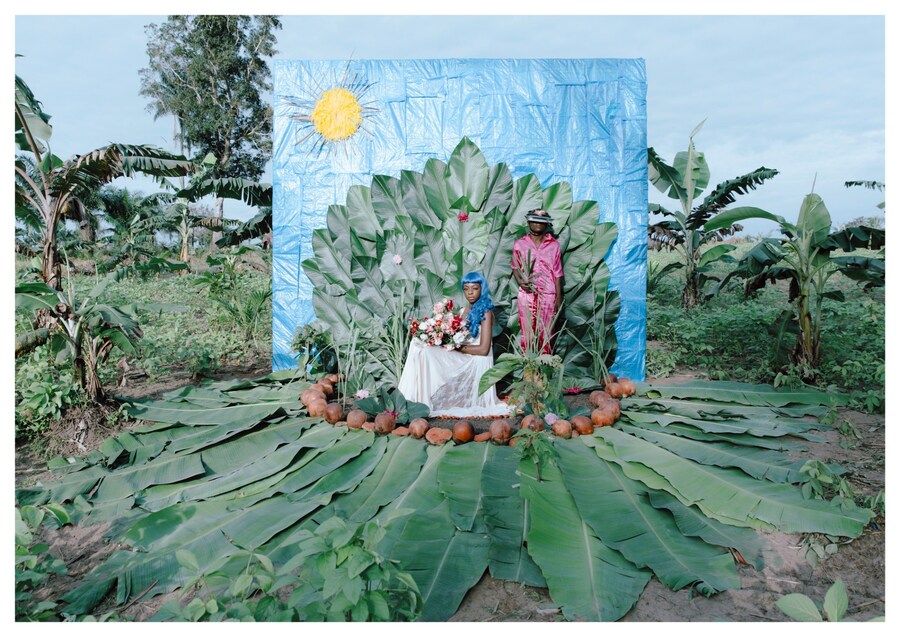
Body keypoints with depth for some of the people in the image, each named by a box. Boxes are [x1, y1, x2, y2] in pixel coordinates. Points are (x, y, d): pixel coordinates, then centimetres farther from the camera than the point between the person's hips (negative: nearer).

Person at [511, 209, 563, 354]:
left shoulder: (554, 244, 3)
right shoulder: (519, 244, 4)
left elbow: (557, 273, 5)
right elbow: (515, 267, 12)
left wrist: (559, 297, 2)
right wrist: (520, 281, -9)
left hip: (548, 294, 0)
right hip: (526, 294, 0)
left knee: (546, 333, 4)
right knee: (527, 332, 3)